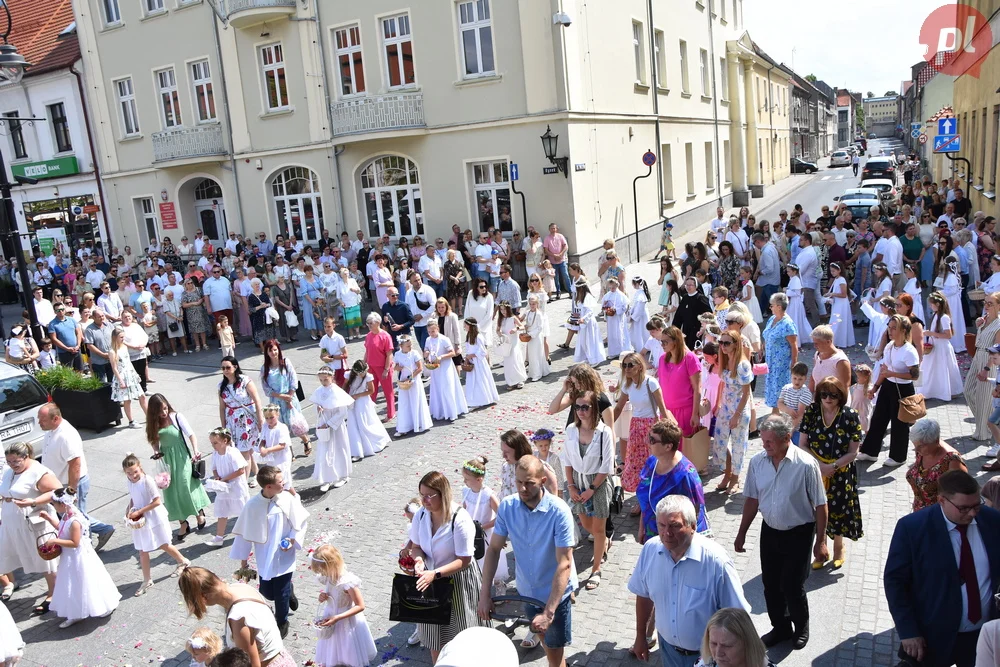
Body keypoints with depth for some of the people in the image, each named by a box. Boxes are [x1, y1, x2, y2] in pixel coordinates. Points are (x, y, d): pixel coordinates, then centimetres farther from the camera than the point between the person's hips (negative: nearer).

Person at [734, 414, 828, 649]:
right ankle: (780, 628, 37)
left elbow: (820, 505, -12)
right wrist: (742, 533, 7)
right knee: (770, 585, 13)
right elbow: (751, 499, 2)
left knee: (792, 586, 3)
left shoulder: (806, 465, -21)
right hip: (769, 532, 4)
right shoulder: (757, 461, -9)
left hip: (798, 534, -4)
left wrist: (821, 542, -9)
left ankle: (801, 627, 33)